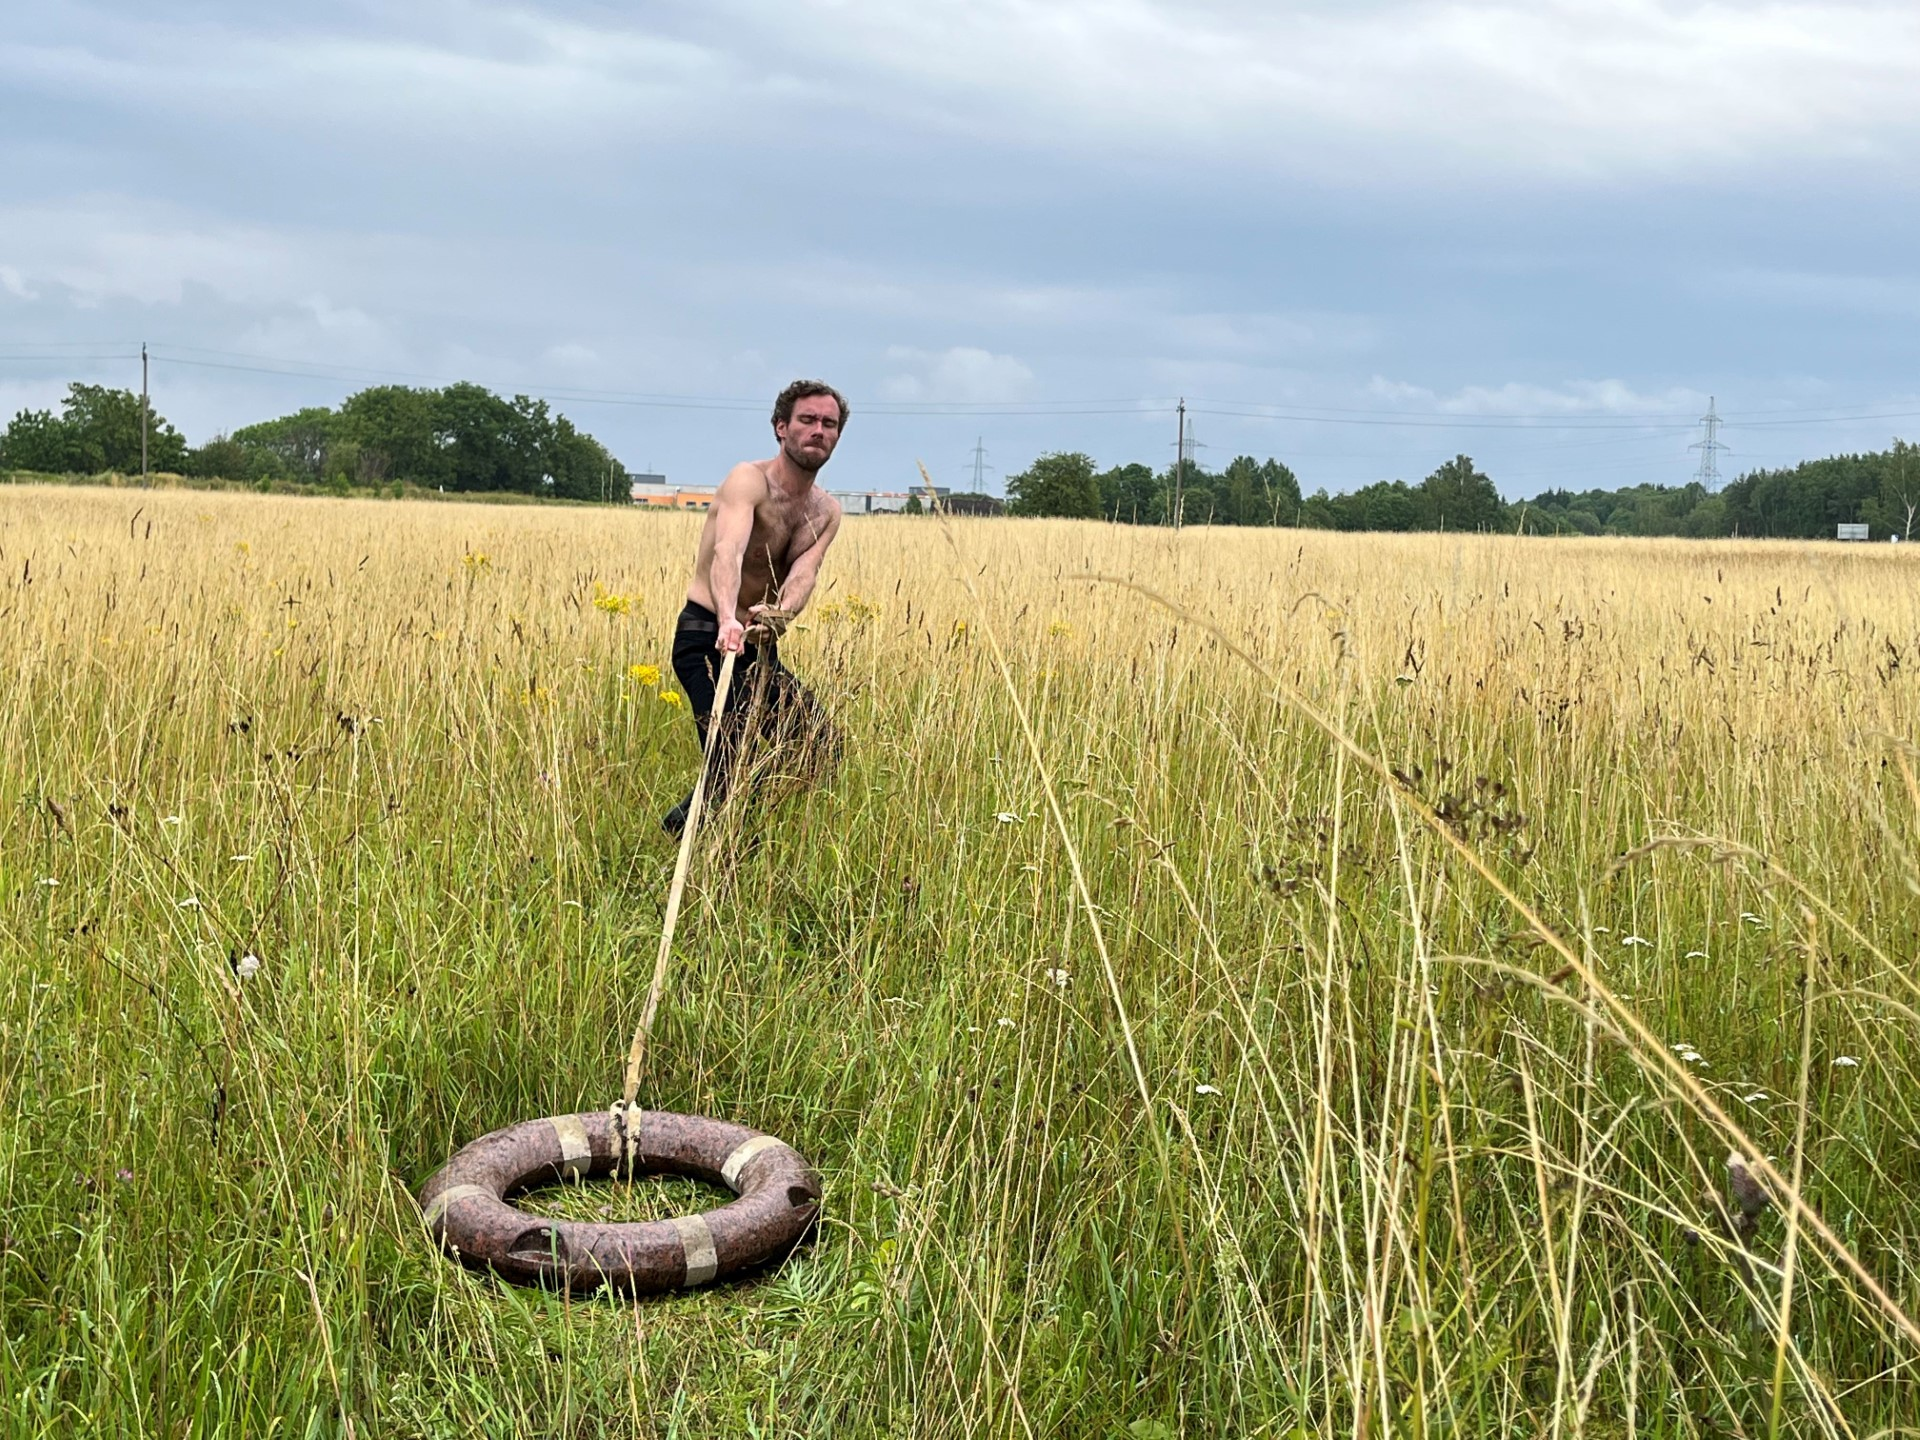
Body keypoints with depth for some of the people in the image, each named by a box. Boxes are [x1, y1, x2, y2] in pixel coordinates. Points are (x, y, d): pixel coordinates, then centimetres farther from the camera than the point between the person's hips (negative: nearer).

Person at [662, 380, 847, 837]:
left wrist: (780, 615, -36)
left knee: (820, 745, 11)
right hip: (706, 638, -8)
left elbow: (804, 572, -13)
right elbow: (727, 551, -32)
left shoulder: (826, 513, 8)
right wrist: (727, 620, -52)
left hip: (759, 646, 8)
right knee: (735, 760, -20)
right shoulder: (750, 480, -13)